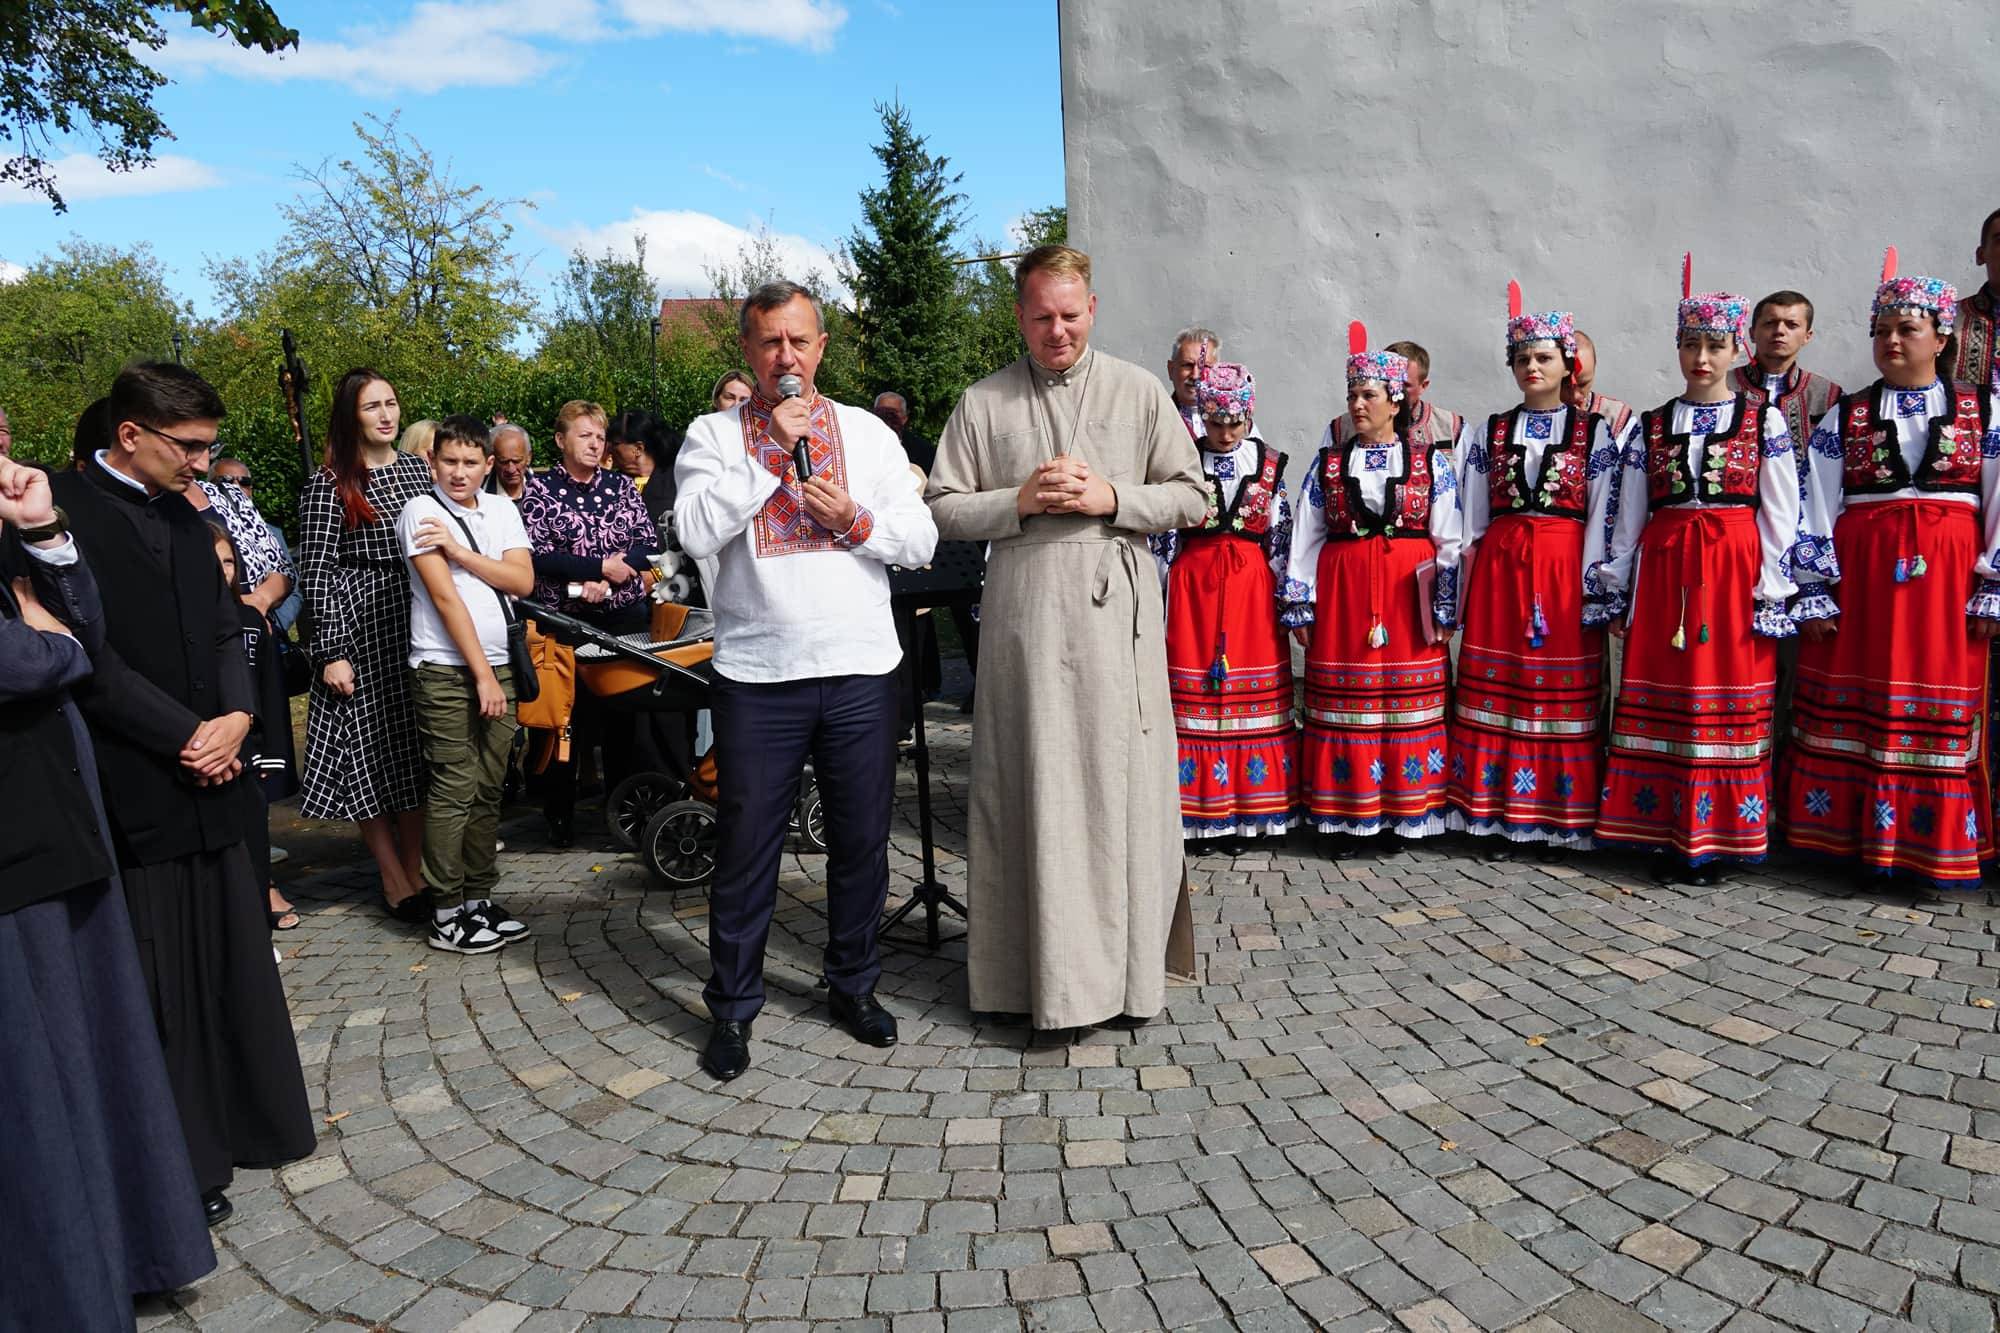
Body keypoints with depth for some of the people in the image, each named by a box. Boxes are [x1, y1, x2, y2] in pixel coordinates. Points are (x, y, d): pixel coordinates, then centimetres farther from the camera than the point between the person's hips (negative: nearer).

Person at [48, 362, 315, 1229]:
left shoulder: (182, 515, 13)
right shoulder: (64, 506, -10)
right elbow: (90, 656, -16)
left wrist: (236, 718, -3)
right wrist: (186, 737, -13)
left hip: (211, 774, 7)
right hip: (134, 790, -7)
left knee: (234, 960, 13)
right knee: (157, 981, 2)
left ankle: (246, 1122, 28)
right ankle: (180, 1165, 15)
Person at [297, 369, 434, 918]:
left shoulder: (417, 469, 10)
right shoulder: (329, 485, -4)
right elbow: (316, 574, -8)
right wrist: (331, 652, -14)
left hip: (417, 627, 5)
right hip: (359, 631, -4)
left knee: (418, 749, 8)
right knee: (368, 750, 2)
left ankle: (416, 867, 19)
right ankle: (393, 877, 13)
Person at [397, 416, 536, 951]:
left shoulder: (501, 509, 11)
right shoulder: (421, 512, -5)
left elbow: (523, 580, 0)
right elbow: (445, 596, -11)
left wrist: (460, 552, -11)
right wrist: (482, 674, -13)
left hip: (499, 664, 5)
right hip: (445, 670, -5)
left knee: (488, 790, 8)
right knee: (454, 791, -5)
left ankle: (479, 898, 18)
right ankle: (447, 914, 2)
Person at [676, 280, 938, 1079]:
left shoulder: (869, 432, 11)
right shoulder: (714, 435, 5)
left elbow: (921, 539, 8)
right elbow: (696, 532, -12)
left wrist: (855, 519, -10)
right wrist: (773, 447, -11)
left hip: (861, 667, 2)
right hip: (756, 674, -2)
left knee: (861, 839, 11)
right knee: (746, 847, 5)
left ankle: (853, 985, 29)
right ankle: (732, 1007, 20)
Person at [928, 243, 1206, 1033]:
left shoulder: (1139, 392, 9)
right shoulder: (983, 403, 9)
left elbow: (1189, 496, 7)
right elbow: (943, 509, 6)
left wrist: (1111, 499, -8)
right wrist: (1018, 501, -9)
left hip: (1116, 614, 0)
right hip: (1023, 618, 0)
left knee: (1122, 787, 2)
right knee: (1031, 789, 2)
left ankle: (1126, 966, 16)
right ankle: (1043, 969, 15)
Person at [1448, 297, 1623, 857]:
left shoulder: (1594, 431, 5)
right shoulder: (1487, 432, 11)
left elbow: (1602, 518, 1)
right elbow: (1471, 521, 9)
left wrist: (1594, 592, -7)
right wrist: (1466, 593, 4)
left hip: (1564, 568, -2)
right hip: (1498, 568, 2)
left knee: (1563, 693, -2)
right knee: (1495, 688, 1)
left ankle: (1558, 818, 8)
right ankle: (1501, 816, 8)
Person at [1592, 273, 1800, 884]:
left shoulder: (1765, 420, 3)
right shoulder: (1650, 426, 9)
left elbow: (1779, 514, 0)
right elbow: (1628, 516, 9)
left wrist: (1770, 594, -6)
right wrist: (1617, 591, 6)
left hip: (1735, 569, -2)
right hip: (1663, 570, 2)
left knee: (1729, 701, 0)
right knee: (1661, 700, 3)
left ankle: (1718, 836, 10)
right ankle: (1669, 832, 12)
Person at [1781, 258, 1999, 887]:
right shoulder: (1845, 417, 7)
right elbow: (1816, 509, 2)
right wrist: (1814, 593, -5)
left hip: (1946, 575, 0)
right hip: (1858, 570, 0)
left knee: (1944, 708, 2)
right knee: (1851, 706, 2)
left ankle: (1938, 843, 12)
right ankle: (1853, 833, 12)